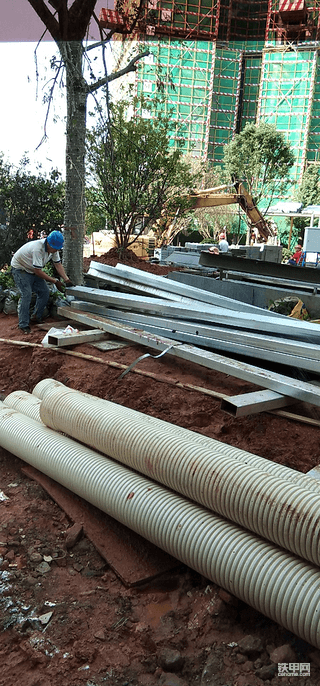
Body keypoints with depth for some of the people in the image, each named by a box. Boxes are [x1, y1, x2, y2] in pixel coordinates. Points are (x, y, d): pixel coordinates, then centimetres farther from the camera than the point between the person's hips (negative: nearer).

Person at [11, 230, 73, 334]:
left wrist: (66, 279, -15)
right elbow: (38, 271, -32)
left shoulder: (53, 248, -10)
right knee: (27, 294, -19)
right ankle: (23, 325, -13)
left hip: (33, 270, 8)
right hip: (20, 268, -8)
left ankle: (36, 317, 17)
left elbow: (58, 264, -2)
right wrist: (55, 281, -26)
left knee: (45, 292, 1)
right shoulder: (37, 249, -36)